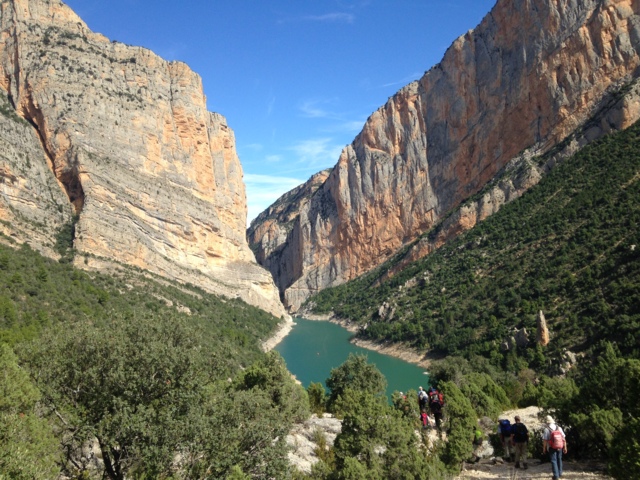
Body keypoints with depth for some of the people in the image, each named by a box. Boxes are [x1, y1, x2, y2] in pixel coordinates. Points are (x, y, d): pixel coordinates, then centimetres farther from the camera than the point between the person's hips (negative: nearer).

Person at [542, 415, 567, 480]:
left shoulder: (547, 430, -12)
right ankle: (560, 473, 32)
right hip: (560, 447, 4)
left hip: (552, 448, -4)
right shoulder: (559, 428, 1)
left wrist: (544, 448, -1)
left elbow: (545, 440, -12)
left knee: (553, 461, 3)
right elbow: (564, 439, 1)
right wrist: (565, 447, 9)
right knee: (559, 460, 21)